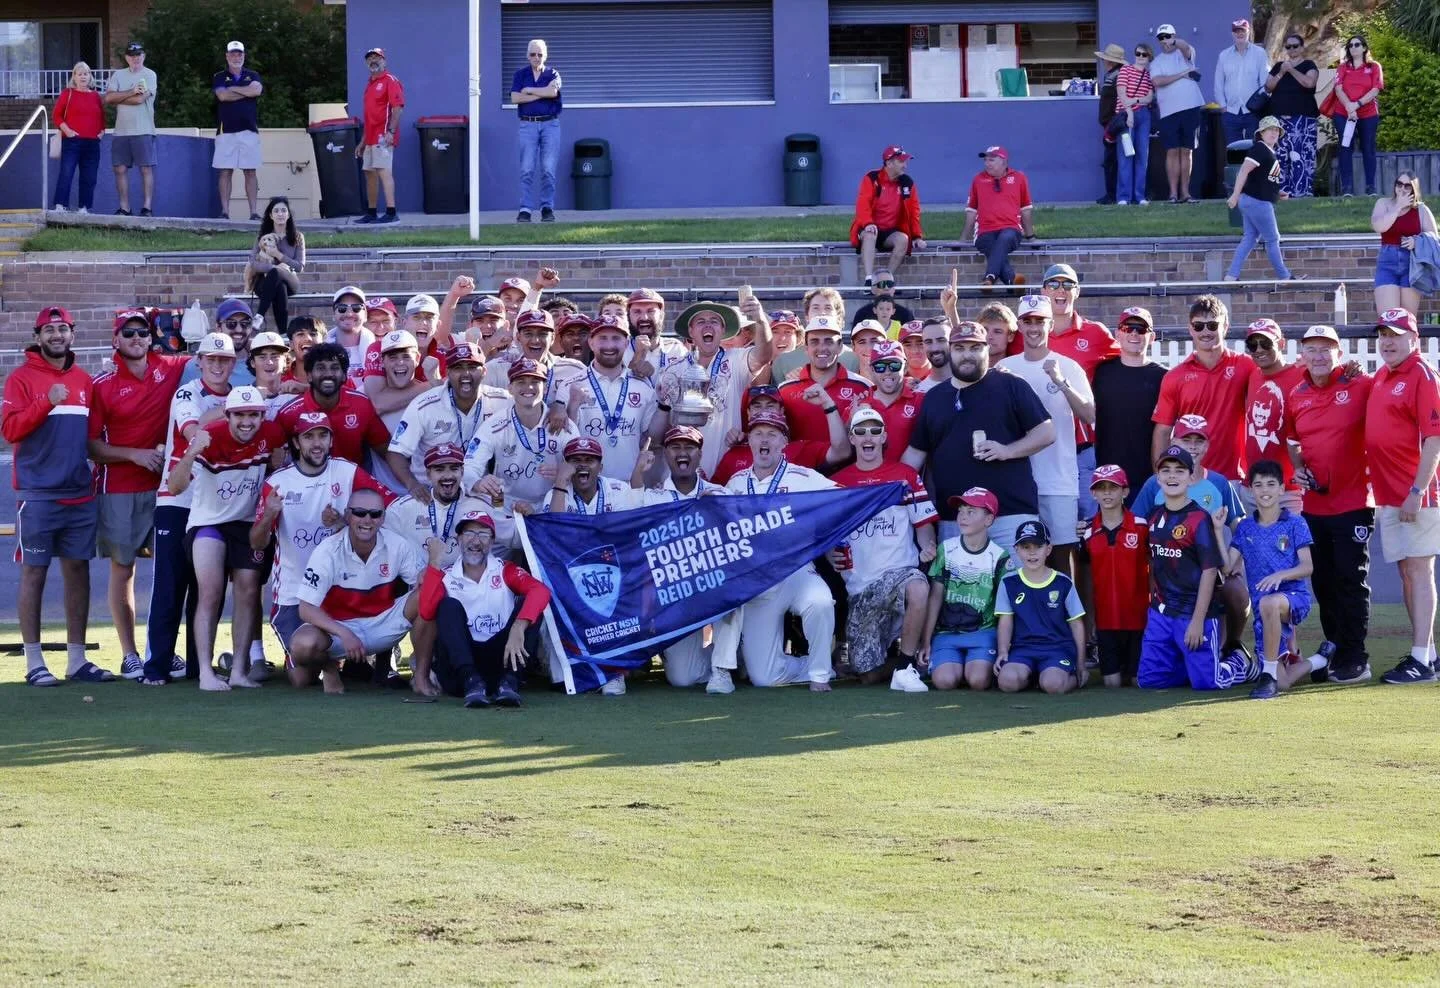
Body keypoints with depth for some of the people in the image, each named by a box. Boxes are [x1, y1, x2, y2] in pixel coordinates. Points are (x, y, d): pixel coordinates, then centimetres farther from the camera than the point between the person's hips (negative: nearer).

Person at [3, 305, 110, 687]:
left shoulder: (85, 382, 13)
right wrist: (47, 402, -23)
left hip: (80, 495, 5)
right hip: (37, 495, -5)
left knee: (78, 571, 7)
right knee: (34, 572, -2)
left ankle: (77, 659, 13)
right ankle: (34, 662, 0)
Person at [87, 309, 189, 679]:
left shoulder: (170, 368, 3)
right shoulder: (103, 385, -5)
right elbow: (91, 446, -5)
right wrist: (135, 455, -15)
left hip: (162, 485, 3)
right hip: (118, 491, -3)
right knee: (123, 568, 2)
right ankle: (129, 655, 6)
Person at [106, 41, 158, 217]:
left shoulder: (149, 75, 0)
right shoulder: (118, 75, 13)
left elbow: (140, 99, -13)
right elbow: (108, 98, -1)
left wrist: (117, 99, -2)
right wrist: (131, 92, -10)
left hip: (143, 131, -4)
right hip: (121, 131, 4)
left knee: (146, 169, -5)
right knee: (120, 169, 3)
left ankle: (147, 207, -5)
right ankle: (124, 208, 8)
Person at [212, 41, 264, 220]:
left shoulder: (252, 76, 15)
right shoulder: (219, 78, 10)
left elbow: (257, 90, -7)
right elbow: (222, 95, -9)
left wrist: (233, 89, -3)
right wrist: (246, 91, -3)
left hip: (249, 130, 1)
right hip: (226, 130, -1)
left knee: (250, 172, -1)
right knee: (225, 171, -3)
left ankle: (253, 211, -3)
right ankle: (225, 211, -3)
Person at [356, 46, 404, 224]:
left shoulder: (390, 81, -6)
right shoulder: (370, 83, 22)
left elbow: (398, 108, -16)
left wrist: (391, 132, -25)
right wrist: (363, 141, 26)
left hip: (383, 137, -10)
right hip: (371, 138, 10)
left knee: (384, 171, -17)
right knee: (369, 173, 13)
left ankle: (391, 213, -22)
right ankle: (371, 213, 21)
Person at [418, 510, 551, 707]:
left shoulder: (505, 572, 6)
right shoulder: (447, 577, 8)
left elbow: (541, 591, -14)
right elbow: (426, 612, -11)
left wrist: (518, 628, -32)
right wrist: (434, 563, -12)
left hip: (499, 660, 0)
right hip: (459, 665, 0)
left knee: (528, 606, -15)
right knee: (450, 606, -20)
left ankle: (508, 682, -32)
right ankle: (471, 681, -38)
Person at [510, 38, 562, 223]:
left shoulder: (552, 73, 8)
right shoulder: (520, 74, 10)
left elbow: (553, 92, -13)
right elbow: (515, 98, -5)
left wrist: (529, 91, -6)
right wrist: (542, 94, -7)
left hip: (550, 124, 0)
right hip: (528, 125, 0)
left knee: (548, 170, -2)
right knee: (527, 170, -6)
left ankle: (547, 208, 3)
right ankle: (525, 210, -8)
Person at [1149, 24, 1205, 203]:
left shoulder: (1184, 54, 9)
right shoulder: (1156, 63, 12)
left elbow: (1186, 48, -16)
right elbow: (1157, 81, -7)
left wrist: (1176, 42, -36)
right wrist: (1182, 74, -8)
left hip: (1190, 108, 0)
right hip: (1169, 112, 0)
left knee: (1187, 151, 3)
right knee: (1172, 152, -3)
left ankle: (1185, 192, 6)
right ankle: (1173, 193, -3)